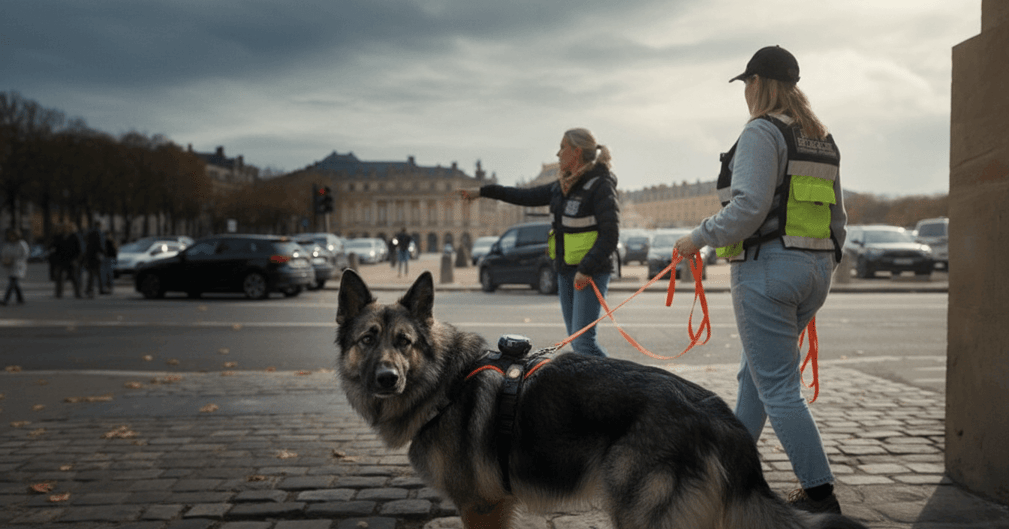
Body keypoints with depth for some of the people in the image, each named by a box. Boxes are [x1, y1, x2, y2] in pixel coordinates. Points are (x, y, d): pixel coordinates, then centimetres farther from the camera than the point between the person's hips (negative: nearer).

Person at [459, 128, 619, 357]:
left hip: (591, 271, -8)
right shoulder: (564, 185, 12)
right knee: (575, 338, 8)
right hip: (566, 269, 8)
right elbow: (530, 196, 22)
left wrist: (586, 269, -23)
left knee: (583, 340, -13)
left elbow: (610, 234, -17)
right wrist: (483, 191, 23)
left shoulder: (600, 185, -12)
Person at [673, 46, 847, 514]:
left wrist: (699, 238, -11)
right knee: (755, 372, 19)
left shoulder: (762, 131, -10)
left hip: (767, 266, -9)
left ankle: (820, 495, 0)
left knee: (778, 387, -3)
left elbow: (749, 206, -22)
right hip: (814, 268, 9)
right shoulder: (822, 139, 16)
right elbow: (837, 217, 17)